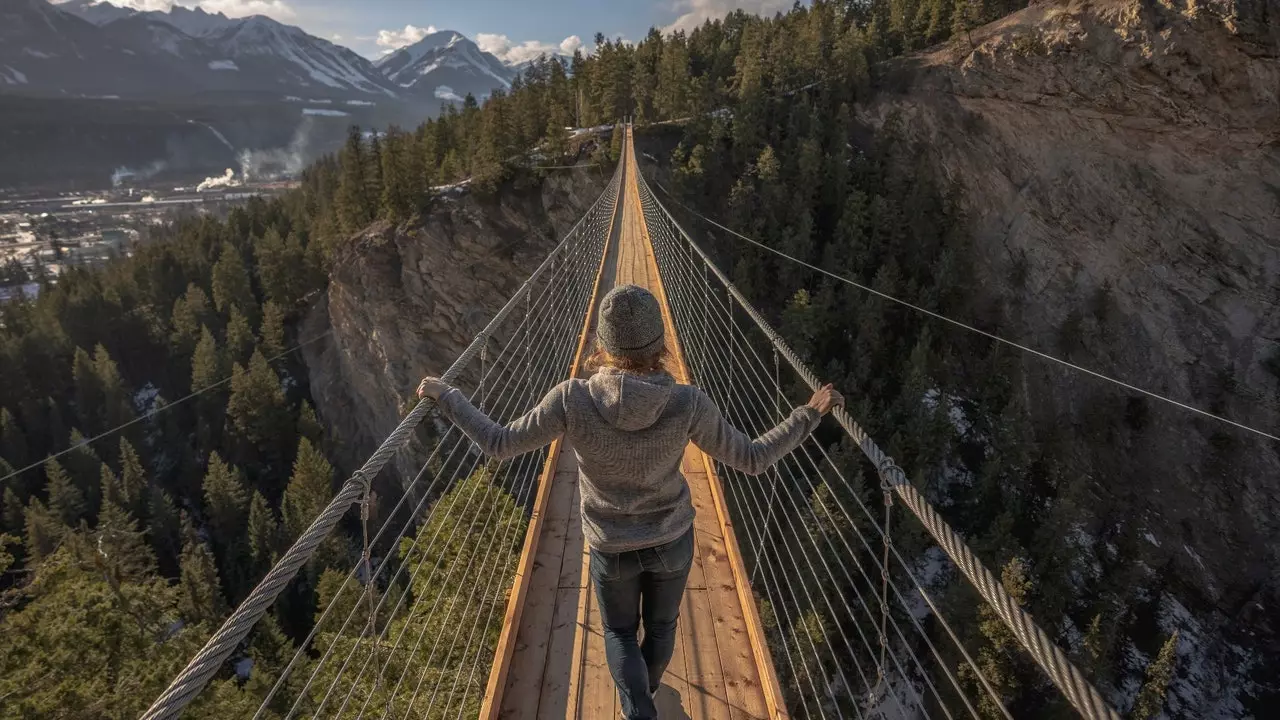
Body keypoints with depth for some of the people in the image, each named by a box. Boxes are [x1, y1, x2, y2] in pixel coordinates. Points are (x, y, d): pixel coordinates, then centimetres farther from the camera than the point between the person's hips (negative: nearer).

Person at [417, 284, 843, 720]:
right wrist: (811, 412, -8)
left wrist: (445, 396, -4)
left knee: (620, 630, 28)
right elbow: (753, 460, -18)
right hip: (672, 538, 1)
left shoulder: (572, 400, -30)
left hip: (612, 547, -1)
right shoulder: (688, 405, -29)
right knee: (661, 623, 31)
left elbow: (499, 445, -18)